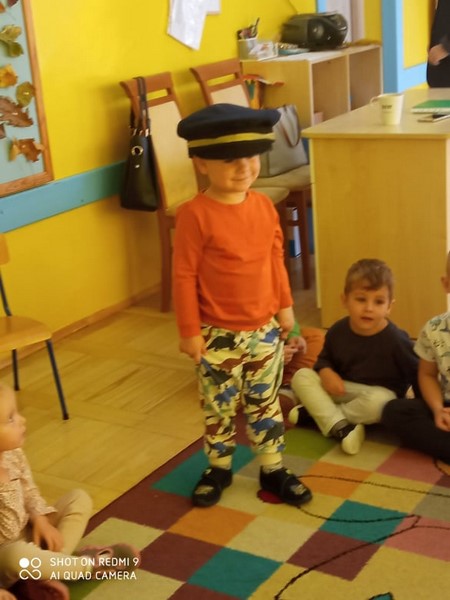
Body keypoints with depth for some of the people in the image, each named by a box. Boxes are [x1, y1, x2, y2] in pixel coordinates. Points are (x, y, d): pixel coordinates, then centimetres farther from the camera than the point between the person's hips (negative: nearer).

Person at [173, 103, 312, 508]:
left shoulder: (264, 205, -1)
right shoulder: (195, 214, -18)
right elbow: (184, 276, -15)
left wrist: (284, 304, 13)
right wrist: (189, 331, -12)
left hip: (265, 328, 5)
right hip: (219, 335, -4)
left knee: (265, 403, 16)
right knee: (219, 406, 12)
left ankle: (273, 471, 30)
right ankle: (219, 469, 32)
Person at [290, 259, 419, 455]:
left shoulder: (396, 340, -19)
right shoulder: (338, 331, -7)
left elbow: (416, 375, -10)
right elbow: (324, 359, 9)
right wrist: (326, 372, -14)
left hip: (379, 393, -4)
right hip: (342, 390, 4)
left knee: (378, 401, -40)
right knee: (302, 376, -16)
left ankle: (318, 413, -19)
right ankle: (340, 427, -30)